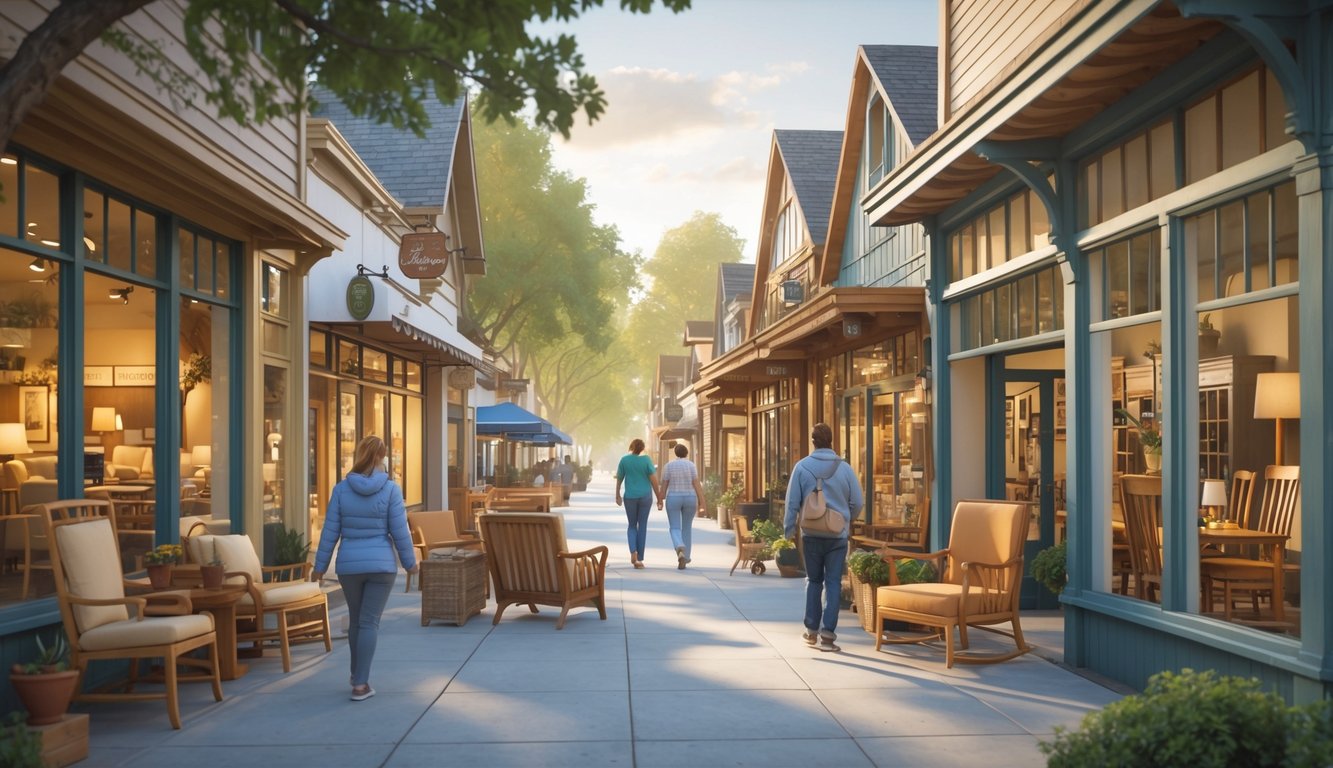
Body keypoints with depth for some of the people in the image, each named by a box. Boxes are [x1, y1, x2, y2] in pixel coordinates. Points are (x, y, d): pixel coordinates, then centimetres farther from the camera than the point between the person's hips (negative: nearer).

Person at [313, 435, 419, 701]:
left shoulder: (341, 489, -3)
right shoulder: (391, 489, -8)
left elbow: (330, 531, -1)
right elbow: (399, 531, -7)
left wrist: (320, 565, 8)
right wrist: (410, 562, 6)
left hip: (349, 564, 2)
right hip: (381, 564, -2)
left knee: (355, 620, 18)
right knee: (369, 622, 1)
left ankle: (357, 676, 31)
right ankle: (361, 684, -1)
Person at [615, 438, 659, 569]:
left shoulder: (624, 460, -2)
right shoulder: (646, 460, -5)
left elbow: (619, 479, 4)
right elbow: (653, 479, -8)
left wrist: (617, 495, 17)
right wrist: (658, 495, 3)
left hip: (630, 497, 1)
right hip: (645, 496, -1)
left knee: (632, 525, 15)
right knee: (642, 526, 7)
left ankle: (633, 551, -10)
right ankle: (639, 559, 6)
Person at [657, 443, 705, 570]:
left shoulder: (668, 466, -3)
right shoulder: (691, 465, -6)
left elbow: (664, 485, -1)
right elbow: (697, 484, -10)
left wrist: (661, 501, 9)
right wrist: (701, 502, -8)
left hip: (673, 500, -1)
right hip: (689, 499, 1)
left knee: (675, 529, 1)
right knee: (686, 528, 17)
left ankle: (680, 549, -30)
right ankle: (684, 557, 19)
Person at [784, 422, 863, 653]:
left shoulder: (802, 467, -5)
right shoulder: (844, 468, -3)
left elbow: (792, 502, -4)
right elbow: (858, 502, 1)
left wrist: (790, 529, 7)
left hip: (812, 534, 1)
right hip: (838, 536, 0)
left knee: (813, 581, 15)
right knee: (833, 583, 3)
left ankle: (812, 630, 19)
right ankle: (827, 634, -2)